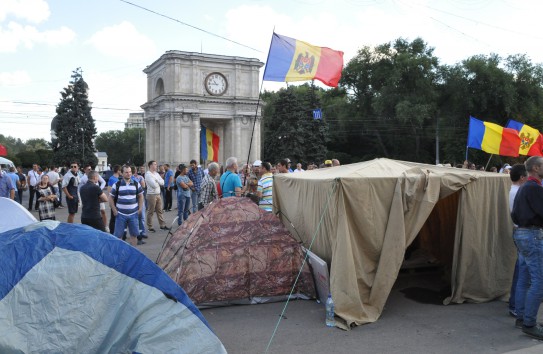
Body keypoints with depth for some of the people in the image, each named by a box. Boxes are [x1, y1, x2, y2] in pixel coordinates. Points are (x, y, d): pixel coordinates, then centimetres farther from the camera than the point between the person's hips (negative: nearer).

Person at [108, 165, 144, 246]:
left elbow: (140, 196, 14)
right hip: (120, 214, -2)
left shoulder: (136, 184, 5)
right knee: (118, 235, 2)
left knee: (134, 234, 8)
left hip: (133, 214, 2)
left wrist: (140, 208, 5)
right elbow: (111, 198, 3)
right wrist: (114, 210, -4)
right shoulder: (117, 185, -2)